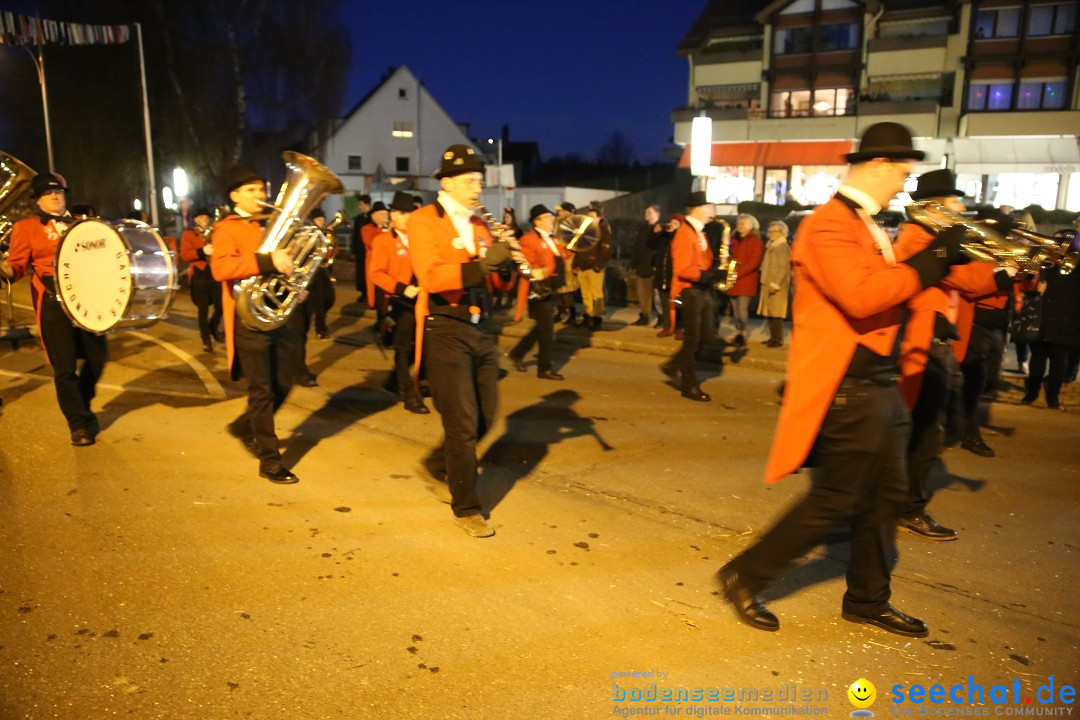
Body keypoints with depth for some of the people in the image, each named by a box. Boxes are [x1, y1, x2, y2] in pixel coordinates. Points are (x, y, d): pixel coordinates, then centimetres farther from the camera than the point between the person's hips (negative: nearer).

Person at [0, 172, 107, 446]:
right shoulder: (26, 226, 3)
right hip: (53, 302, -4)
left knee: (97, 356, 7)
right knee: (65, 367, -4)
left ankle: (82, 407, 32)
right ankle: (79, 424, 8)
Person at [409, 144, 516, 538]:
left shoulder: (479, 225, 14)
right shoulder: (423, 221, -7)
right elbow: (431, 277, -22)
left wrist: (505, 255, -6)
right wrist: (482, 264, -31)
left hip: (482, 329, 7)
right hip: (446, 331, -7)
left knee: (485, 416, 13)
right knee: (462, 424, -3)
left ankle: (439, 464, 37)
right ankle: (466, 508, 12)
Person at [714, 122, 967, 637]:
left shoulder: (867, 225, 15)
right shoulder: (830, 224, -17)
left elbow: (889, 285, 21)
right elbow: (862, 295, -31)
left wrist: (935, 262, 7)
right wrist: (930, 259, -20)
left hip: (880, 382, 10)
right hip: (846, 386, -10)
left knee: (885, 494, 16)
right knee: (834, 502, -3)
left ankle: (867, 600, 32)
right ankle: (744, 577, 12)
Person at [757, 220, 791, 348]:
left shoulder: (783, 247, -10)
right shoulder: (771, 246, 19)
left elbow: (783, 268, -17)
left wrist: (775, 284, -21)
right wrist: (765, 282, 15)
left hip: (777, 286, -9)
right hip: (768, 284, 9)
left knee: (776, 313, -9)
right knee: (769, 312, 10)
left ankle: (778, 339, -6)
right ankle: (773, 337, 17)